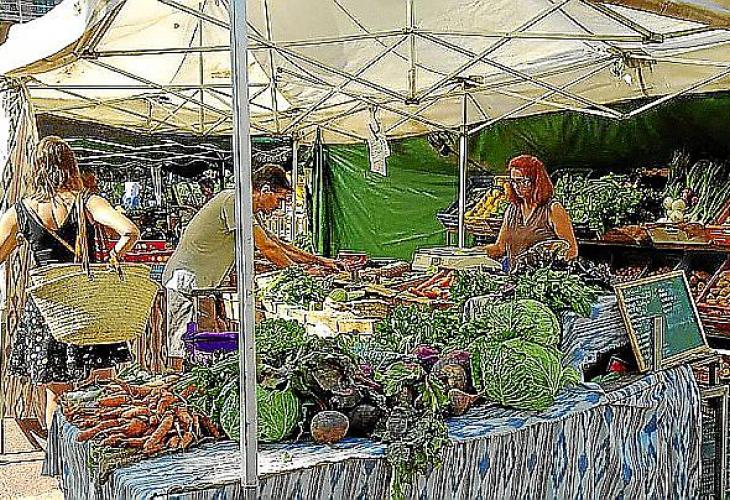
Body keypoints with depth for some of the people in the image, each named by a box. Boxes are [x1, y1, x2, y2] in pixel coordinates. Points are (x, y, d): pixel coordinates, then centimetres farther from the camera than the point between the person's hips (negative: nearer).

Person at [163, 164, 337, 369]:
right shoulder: (233, 200, -14)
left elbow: (278, 244, 24)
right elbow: (266, 248, -16)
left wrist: (317, 260, 20)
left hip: (204, 283, 10)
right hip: (187, 277, -10)